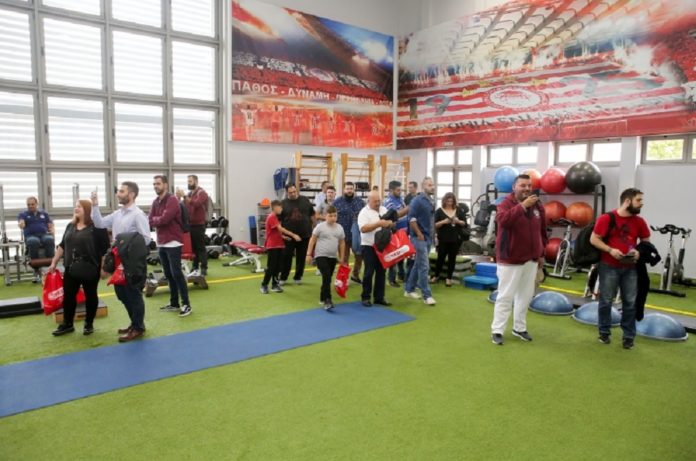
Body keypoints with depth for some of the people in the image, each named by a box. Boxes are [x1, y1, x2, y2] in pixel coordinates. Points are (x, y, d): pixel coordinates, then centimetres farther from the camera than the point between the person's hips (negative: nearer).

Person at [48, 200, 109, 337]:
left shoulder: (97, 227, -9)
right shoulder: (70, 226, 12)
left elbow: (105, 249, -11)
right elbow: (62, 246, 17)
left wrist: (104, 267, -14)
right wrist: (54, 262, 14)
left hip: (90, 269, -6)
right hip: (71, 269, 6)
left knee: (90, 296, 6)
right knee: (68, 296, 9)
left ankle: (89, 324, 19)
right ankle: (67, 324, 22)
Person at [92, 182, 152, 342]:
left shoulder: (138, 215, -14)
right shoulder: (117, 214, 12)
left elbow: (146, 239, -18)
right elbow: (99, 223, 10)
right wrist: (95, 205, 3)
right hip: (120, 260, 9)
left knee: (134, 295, 1)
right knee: (122, 294, 17)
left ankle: (138, 328, 13)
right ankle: (135, 323, 31)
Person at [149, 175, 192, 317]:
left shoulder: (172, 200, -11)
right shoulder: (155, 202, 15)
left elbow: (164, 219, -21)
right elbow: (150, 220, 6)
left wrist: (154, 220, -2)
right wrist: (158, 220, -12)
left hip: (173, 242, -8)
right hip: (161, 243, 8)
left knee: (176, 273, -9)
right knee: (168, 275, 11)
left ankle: (186, 304, -3)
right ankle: (174, 304, 19)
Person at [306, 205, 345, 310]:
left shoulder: (339, 228, 7)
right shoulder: (320, 226, -6)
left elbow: (341, 243, 13)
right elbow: (312, 240, -3)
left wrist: (341, 257, 12)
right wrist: (309, 254, -6)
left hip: (333, 257, 5)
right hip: (321, 256, -5)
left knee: (327, 278, 13)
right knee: (326, 277, -17)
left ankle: (322, 298, 29)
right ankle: (327, 300, -17)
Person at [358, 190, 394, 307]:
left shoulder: (384, 210, 11)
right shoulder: (364, 212, -9)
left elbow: (392, 223, 13)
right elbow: (363, 228, -22)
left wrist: (389, 224, -11)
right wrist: (379, 224, -26)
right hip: (369, 246, -6)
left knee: (381, 272, 10)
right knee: (369, 272, -2)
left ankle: (379, 297, 19)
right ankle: (366, 297, 11)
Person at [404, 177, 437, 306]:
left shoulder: (431, 201, 12)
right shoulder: (417, 200, -12)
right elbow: (411, 218, -17)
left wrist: (432, 234, 15)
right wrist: (419, 234, -17)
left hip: (428, 237, 8)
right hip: (419, 237, -8)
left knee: (418, 265, 14)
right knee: (424, 266, -7)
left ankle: (409, 289, 24)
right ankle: (427, 295, -2)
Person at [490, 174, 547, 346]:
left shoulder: (538, 206, 7)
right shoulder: (506, 203, -11)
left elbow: (542, 232, 16)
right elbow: (502, 220, -34)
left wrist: (541, 253, 16)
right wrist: (523, 206, -35)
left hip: (531, 260, 6)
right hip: (510, 260, -6)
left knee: (526, 295, 14)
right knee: (505, 296, -2)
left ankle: (519, 328, 29)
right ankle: (497, 330, 8)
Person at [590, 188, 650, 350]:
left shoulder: (640, 222, 3)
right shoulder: (606, 218, -9)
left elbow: (646, 241, 14)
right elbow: (593, 239, -8)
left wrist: (639, 251, -7)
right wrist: (610, 250, -20)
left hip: (630, 268, 4)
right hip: (609, 266, -3)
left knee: (630, 302, 5)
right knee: (606, 300, 6)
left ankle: (629, 336, 17)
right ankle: (604, 332, 21)